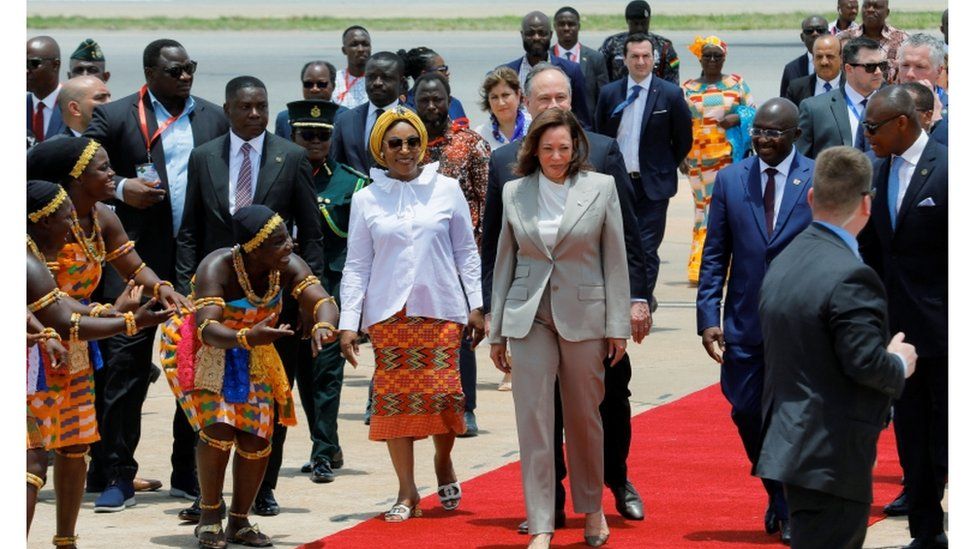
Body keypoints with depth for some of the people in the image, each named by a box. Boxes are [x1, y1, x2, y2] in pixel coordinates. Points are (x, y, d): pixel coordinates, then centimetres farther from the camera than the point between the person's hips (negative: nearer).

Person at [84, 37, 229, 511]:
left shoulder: (213, 118, 11)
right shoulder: (115, 117, 1)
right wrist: (120, 188, -16)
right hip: (138, 263, -3)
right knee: (126, 367, -4)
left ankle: (188, 473, 16)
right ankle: (113, 474, 0)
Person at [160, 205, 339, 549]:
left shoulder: (288, 266, -20)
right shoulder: (217, 268, -33)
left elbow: (324, 303, -28)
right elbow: (206, 329, -44)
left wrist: (322, 326, -53)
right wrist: (247, 337, -63)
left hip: (253, 356, 5)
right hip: (203, 350, -5)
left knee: (257, 436, -1)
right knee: (219, 426, -21)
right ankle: (209, 519, -5)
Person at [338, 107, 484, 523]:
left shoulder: (446, 189, 3)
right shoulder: (366, 199, 5)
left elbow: (466, 251, 8)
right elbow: (356, 266, 6)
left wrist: (476, 305, 2)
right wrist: (348, 323, -1)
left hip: (441, 310, -1)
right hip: (389, 313, 1)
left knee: (443, 394, -8)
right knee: (394, 398, -3)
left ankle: (443, 461, 22)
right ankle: (407, 493, 6)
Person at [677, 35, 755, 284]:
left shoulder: (737, 83, 9)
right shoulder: (687, 89, 10)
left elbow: (753, 112, 10)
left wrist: (738, 118, -11)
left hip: (729, 156, -1)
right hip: (698, 158, 1)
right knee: (703, 205, -2)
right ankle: (700, 267, 0)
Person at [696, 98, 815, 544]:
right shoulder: (730, 180, 4)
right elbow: (714, 255, 5)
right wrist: (708, 318, -3)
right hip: (745, 323, 3)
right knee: (747, 415, 6)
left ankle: (791, 509, 19)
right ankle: (778, 496, 28)